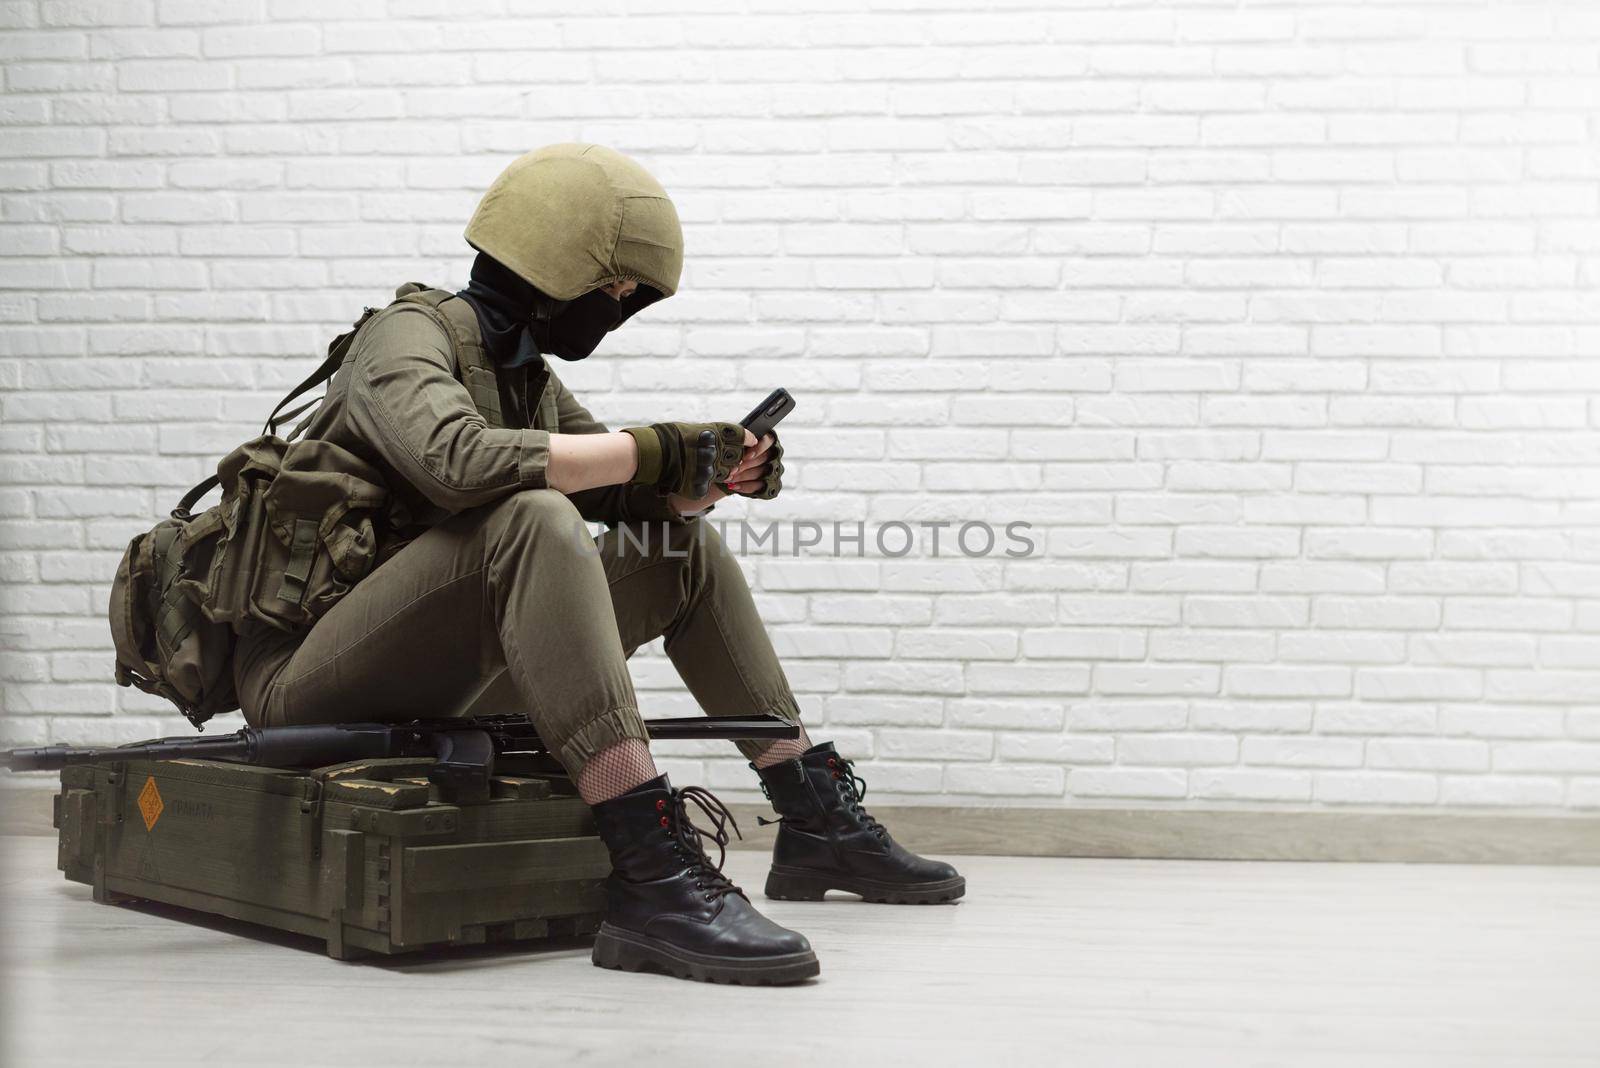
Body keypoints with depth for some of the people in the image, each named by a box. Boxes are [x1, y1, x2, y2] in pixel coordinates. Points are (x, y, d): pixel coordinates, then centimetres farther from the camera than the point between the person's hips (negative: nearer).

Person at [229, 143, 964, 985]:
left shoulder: (526, 374, 14)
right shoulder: (408, 336, -12)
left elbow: (634, 499, 17)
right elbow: (458, 460, -33)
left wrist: (715, 472, -4)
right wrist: (649, 451, -27)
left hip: (437, 676, 9)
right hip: (307, 681, -9)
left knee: (686, 549, 9)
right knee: (530, 521, -35)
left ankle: (816, 821, 10)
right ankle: (653, 880, -44)